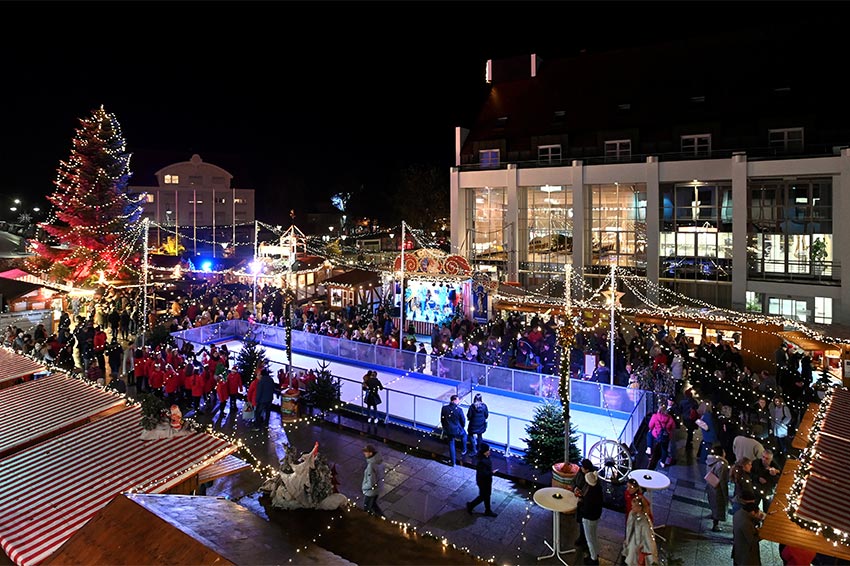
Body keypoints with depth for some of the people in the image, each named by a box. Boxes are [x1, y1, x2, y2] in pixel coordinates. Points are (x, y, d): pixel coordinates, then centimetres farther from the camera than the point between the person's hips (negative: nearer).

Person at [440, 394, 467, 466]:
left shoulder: (444, 408, -12)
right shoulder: (459, 410, -22)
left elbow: (442, 420, 0)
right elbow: (463, 421, -9)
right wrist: (462, 427, 13)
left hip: (448, 430, 3)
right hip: (457, 430, -3)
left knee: (451, 444, 20)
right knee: (464, 434, 31)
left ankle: (453, 462, 28)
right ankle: (464, 451, 42)